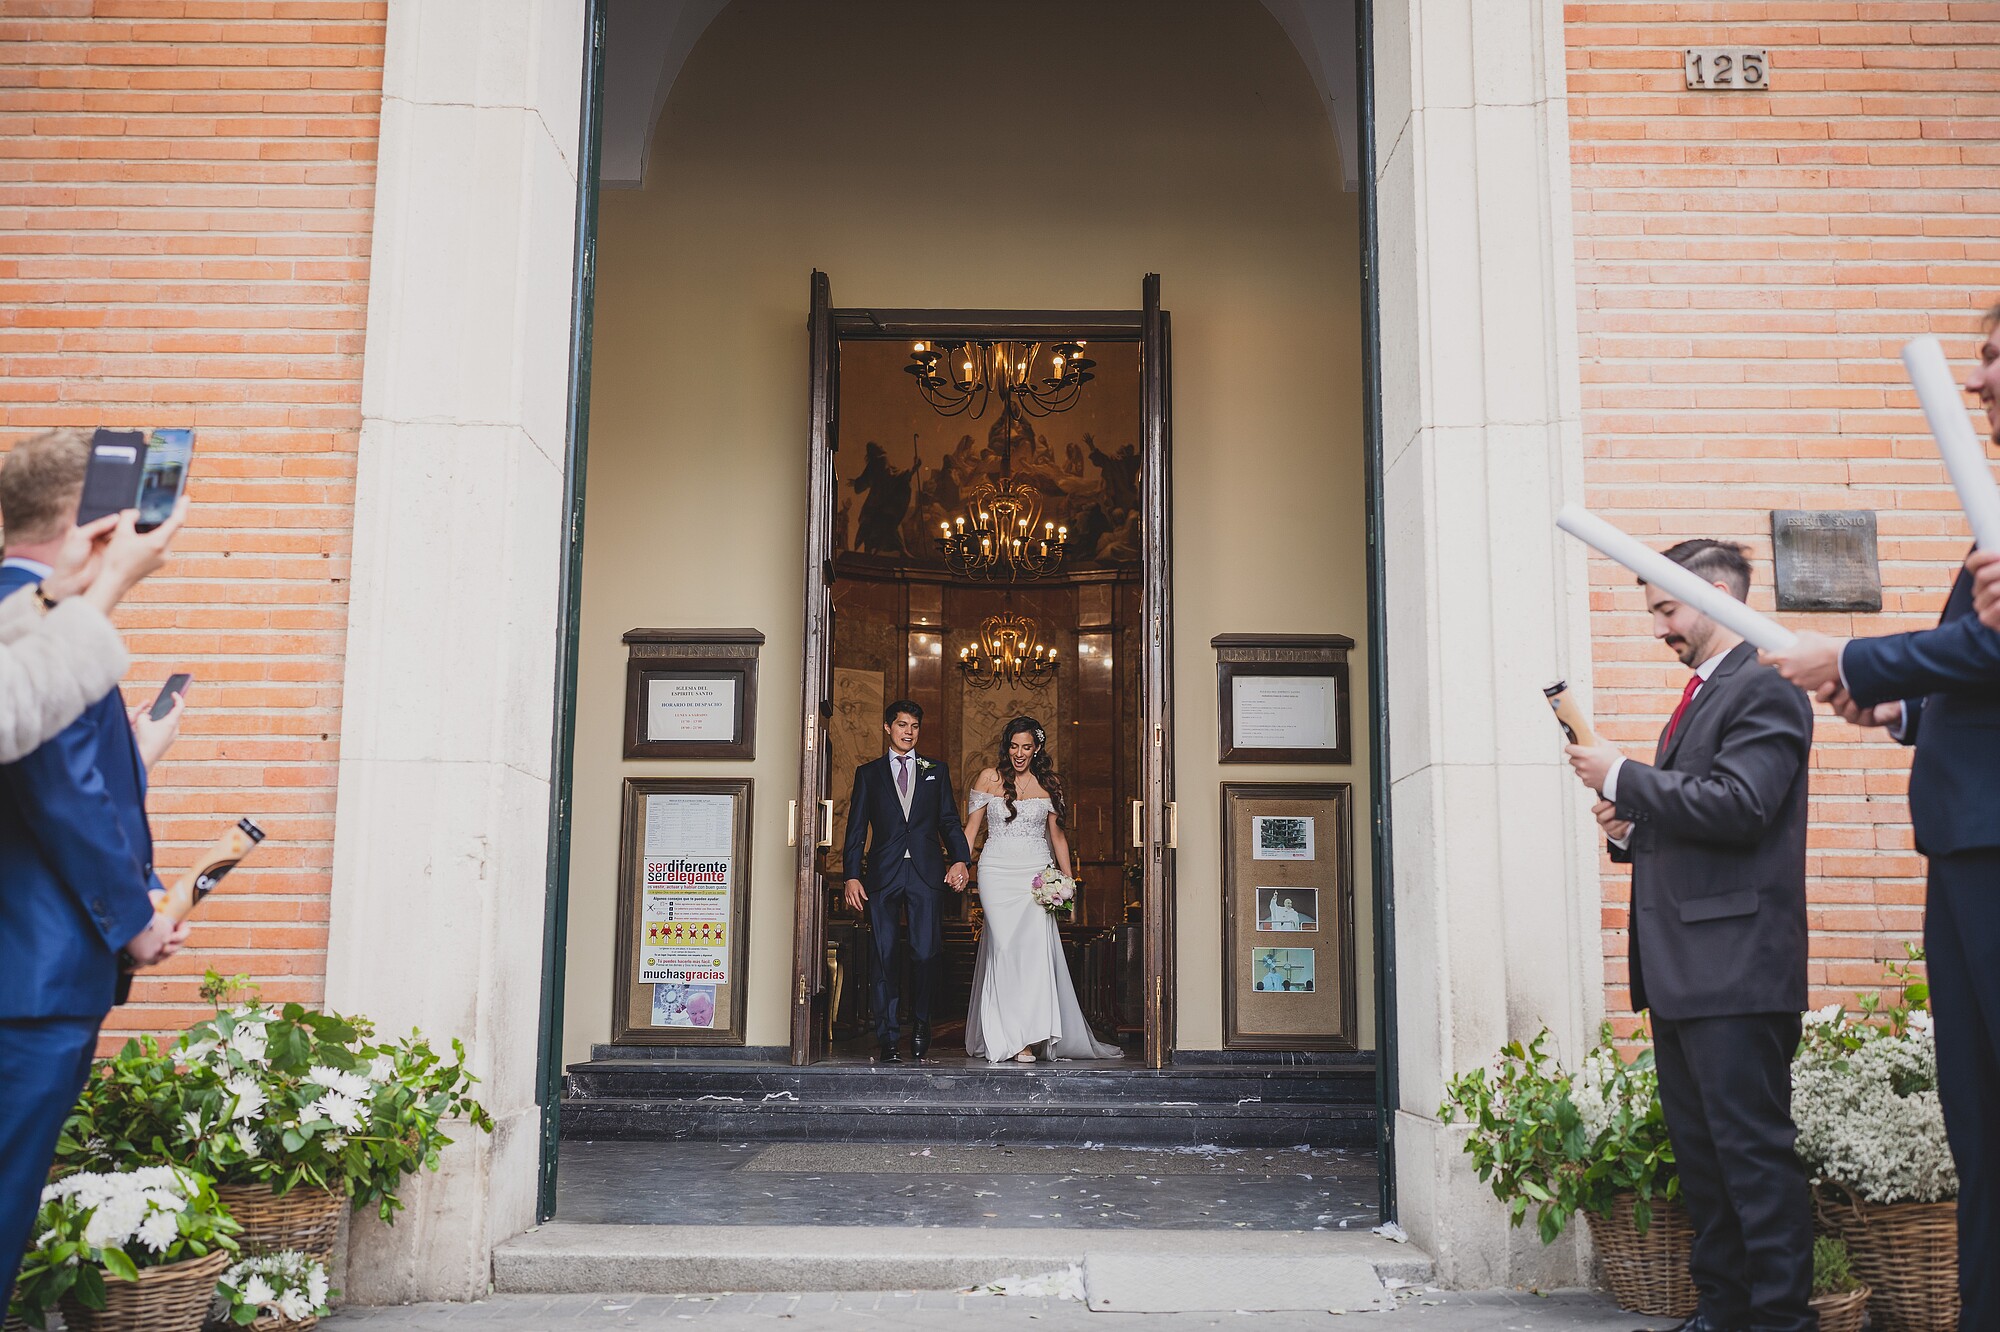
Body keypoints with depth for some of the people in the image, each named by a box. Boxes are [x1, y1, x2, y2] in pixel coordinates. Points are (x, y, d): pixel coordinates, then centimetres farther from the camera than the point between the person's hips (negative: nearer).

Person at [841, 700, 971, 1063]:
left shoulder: (936, 771, 16)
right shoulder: (868, 773, 13)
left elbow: (950, 821, 11)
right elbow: (856, 829, 9)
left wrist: (960, 859, -6)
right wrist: (852, 875, -2)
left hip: (925, 873, 0)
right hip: (883, 876, 0)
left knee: (925, 954, -7)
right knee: (884, 958, 0)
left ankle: (921, 1023, 15)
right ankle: (888, 1039, 6)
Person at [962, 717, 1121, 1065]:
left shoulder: (1049, 783, 9)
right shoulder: (989, 779, 5)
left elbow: (1056, 834, 14)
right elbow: (971, 828, 8)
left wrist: (1067, 880, 9)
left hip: (1037, 874, 1)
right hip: (997, 872, -1)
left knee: (1037, 947, -11)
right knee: (1005, 947, -10)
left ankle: (1032, 1034, -6)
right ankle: (1013, 1039, -5)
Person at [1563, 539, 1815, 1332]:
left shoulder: (1763, 691, -9)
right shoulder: (1697, 698, 21)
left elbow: (1735, 806, -22)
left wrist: (1621, 776, -14)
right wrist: (1632, 828, 6)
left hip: (1733, 966, -10)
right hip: (1680, 970, 10)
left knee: (1753, 1149, -5)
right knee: (1700, 1152, 14)